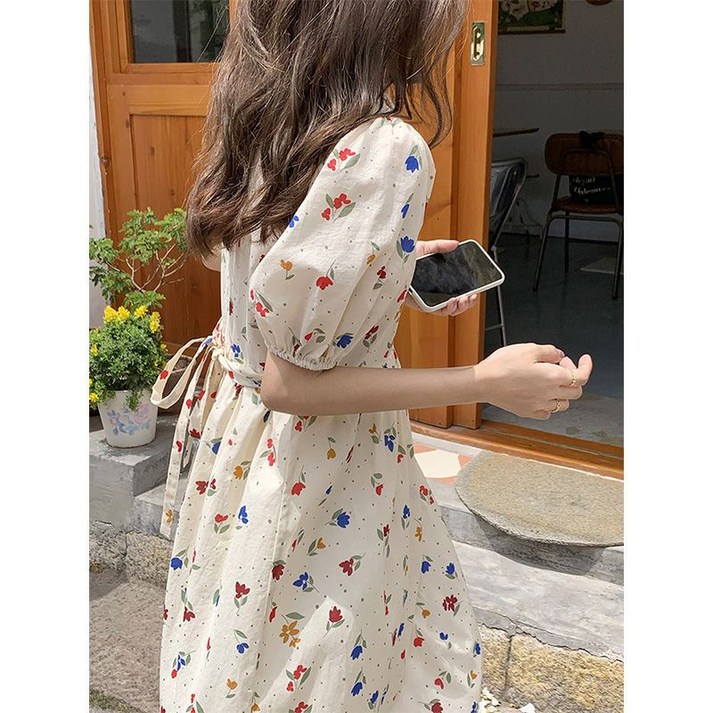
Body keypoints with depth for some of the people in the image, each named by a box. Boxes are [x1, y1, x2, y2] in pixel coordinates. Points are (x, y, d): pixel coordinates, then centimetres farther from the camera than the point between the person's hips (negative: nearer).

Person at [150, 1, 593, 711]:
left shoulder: (259, 118, -3)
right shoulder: (386, 153, -28)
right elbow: (290, 380, -26)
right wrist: (486, 382, -21)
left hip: (235, 429, 8)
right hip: (316, 463, -7)